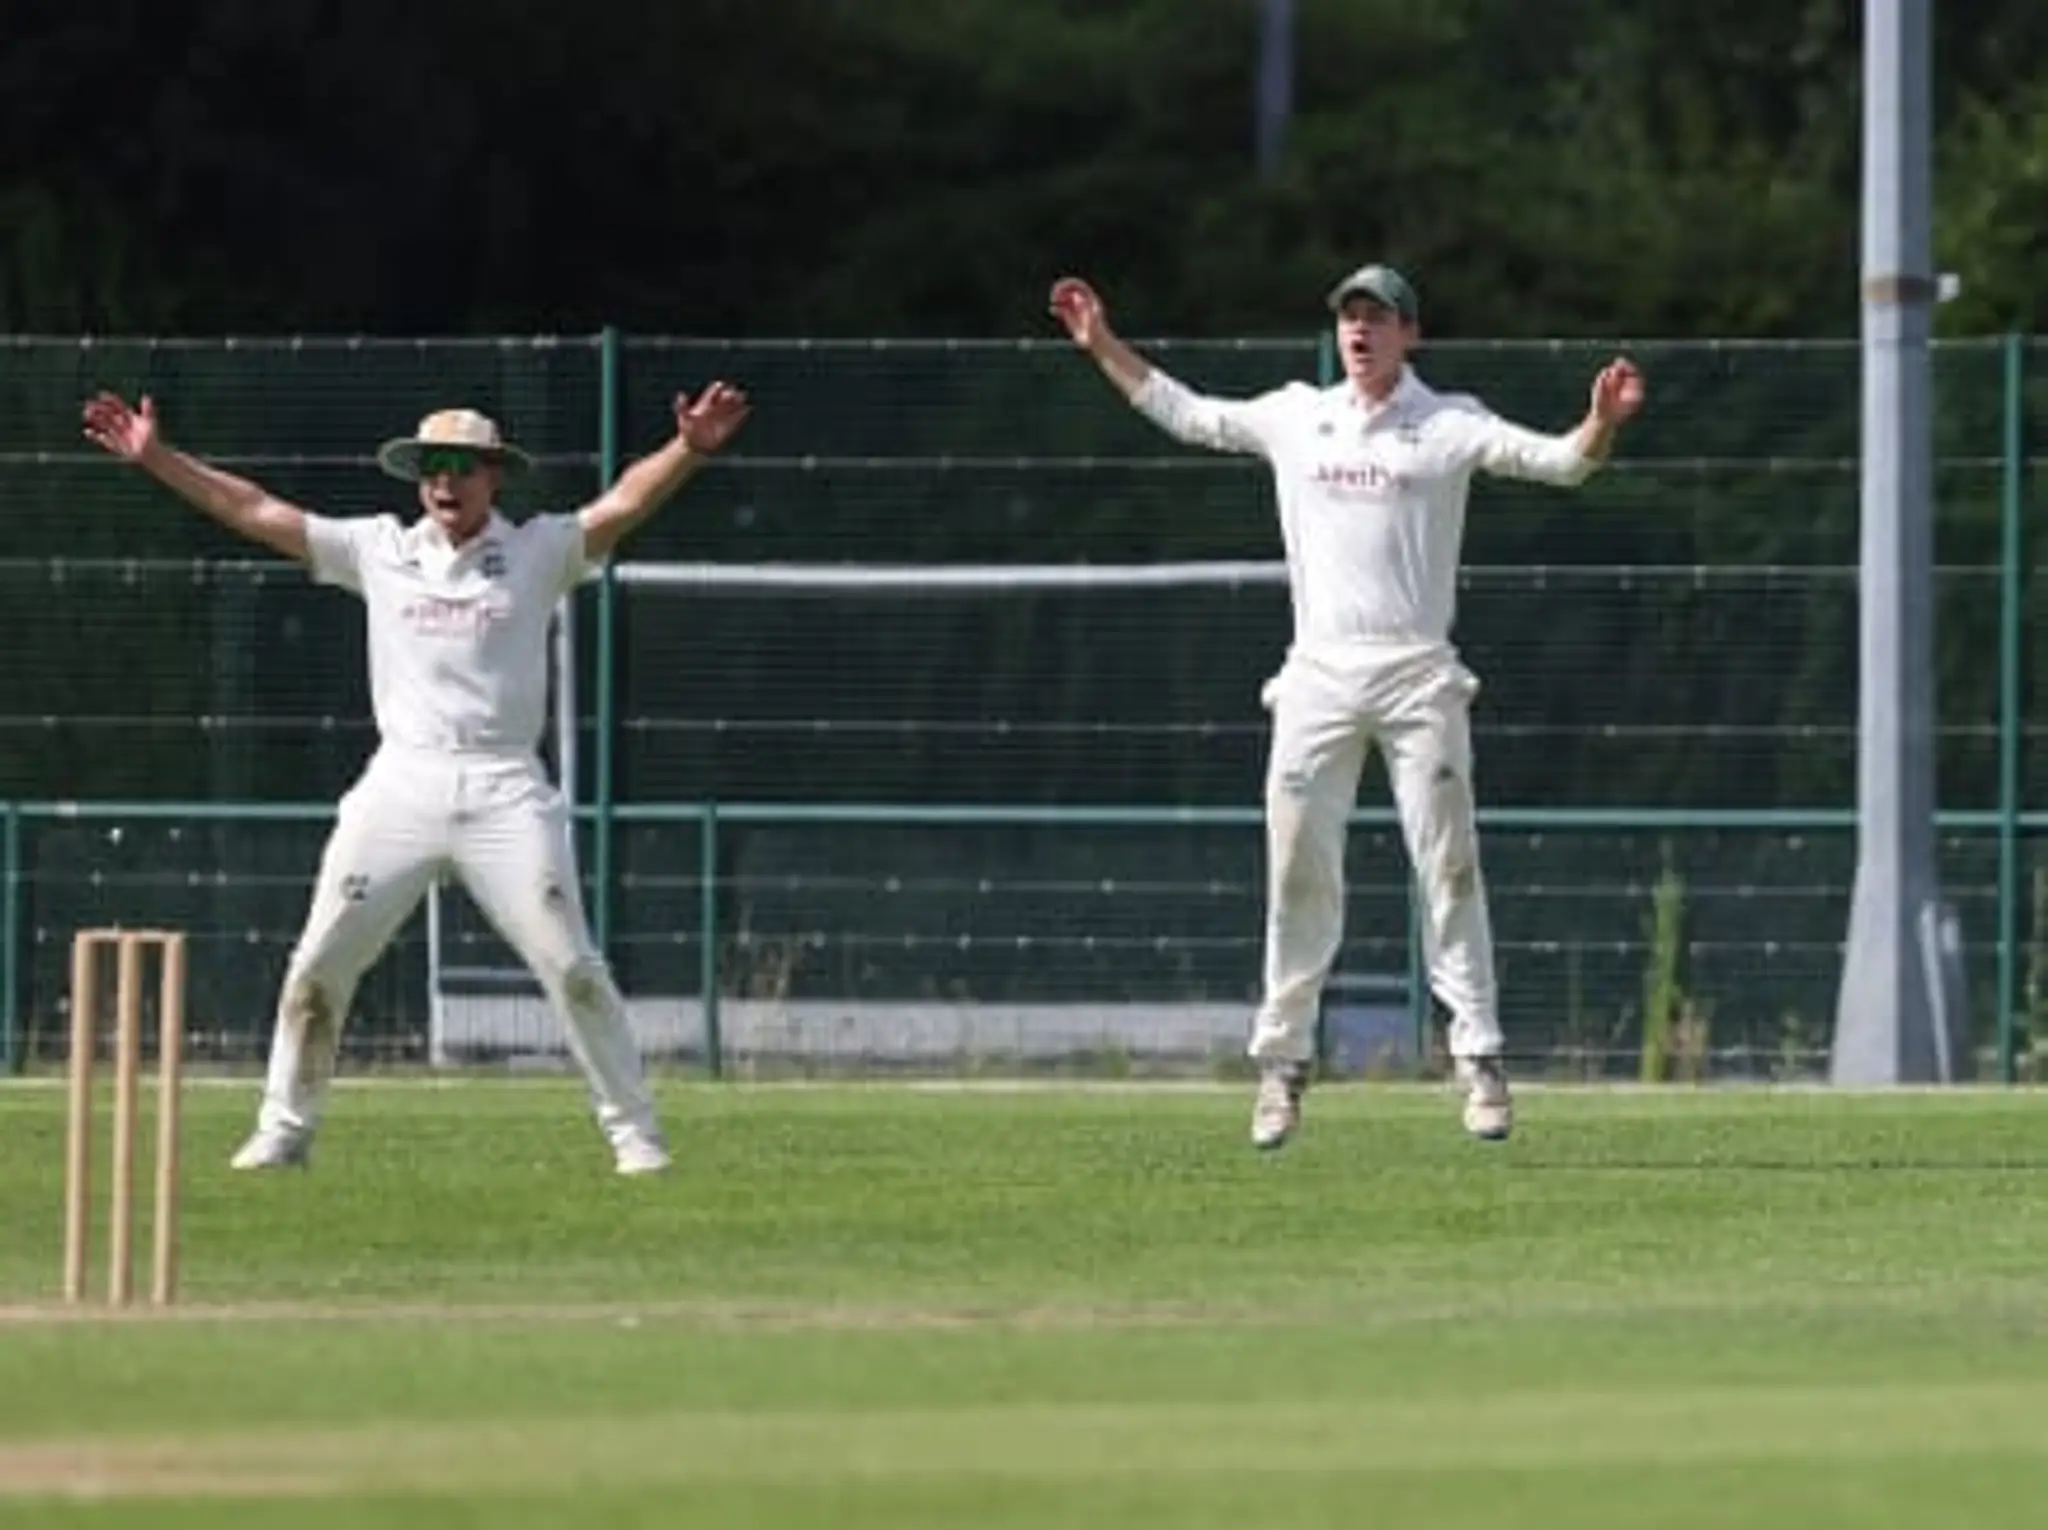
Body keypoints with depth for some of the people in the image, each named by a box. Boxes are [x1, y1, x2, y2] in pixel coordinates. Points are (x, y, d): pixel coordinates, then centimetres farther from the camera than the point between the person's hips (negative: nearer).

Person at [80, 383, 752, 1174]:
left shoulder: (537, 552, 5)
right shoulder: (380, 550, 11)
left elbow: (624, 504, -9)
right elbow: (257, 513, 10)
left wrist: (690, 450, -28)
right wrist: (155, 458, 4)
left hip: (505, 793, -2)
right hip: (400, 785, 2)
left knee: (572, 966, -8)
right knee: (319, 963, -1)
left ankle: (634, 1131, -1)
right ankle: (284, 1129, 10)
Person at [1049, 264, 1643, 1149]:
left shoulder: (1448, 426, 4)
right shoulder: (1295, 418, 14)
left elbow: (1557, 461, -5)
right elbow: (1187, 416, 24)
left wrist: (1603, 422, -26)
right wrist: (1104, 348, 19)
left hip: (1415, 671, -3)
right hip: (1318, 672, 3)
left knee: (1449, 866, -6)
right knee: (1297, 872, 1)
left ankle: (1478, 1054, -4)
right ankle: (1282, 1059, 8)